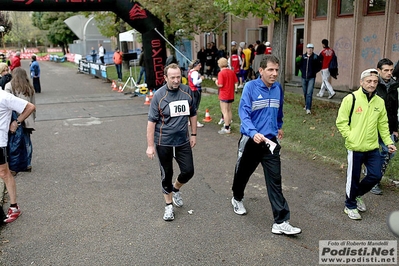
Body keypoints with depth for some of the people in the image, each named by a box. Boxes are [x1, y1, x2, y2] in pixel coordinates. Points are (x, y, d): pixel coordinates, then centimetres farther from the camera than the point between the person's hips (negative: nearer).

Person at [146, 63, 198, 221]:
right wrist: (150, 146, -11)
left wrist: (193, 134, 9)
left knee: (188, 171, 5)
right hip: (163, 143, -3)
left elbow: (192, 114, 10)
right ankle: (169, 205, 28)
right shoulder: (159, 95, -12)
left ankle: (176, 189, 37)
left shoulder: (187, 91, -3)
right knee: (166, 175, 9)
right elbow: (151, 121, -10)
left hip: (183, 141, 3)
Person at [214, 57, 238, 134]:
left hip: (224, 95, -7)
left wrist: (216, 82, -1)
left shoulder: (221, 73, -15)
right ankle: (228, 126, 25)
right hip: (231, 95, 7)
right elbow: (236, 82, 6)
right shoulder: (232, 72, 4)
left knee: (225, 111, -2)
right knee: (229, 110, 16)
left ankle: (226, 129, -1)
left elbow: (220, 85, -20)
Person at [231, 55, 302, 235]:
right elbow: (244, 113, -24)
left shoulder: (278, 88, 3)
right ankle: (237, 198, 48)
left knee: (275, 181, -3)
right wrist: (253, 133, -38)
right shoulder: (250, 87, -14)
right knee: (243, 173, 19)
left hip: (271, 141, 3)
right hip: (251, 141, -3)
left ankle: (281, 222, 0)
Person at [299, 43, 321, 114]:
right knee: (305, 92, 15)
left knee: (309, 93, -12)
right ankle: (306, 105, 34)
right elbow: (300, 65, 17)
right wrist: (302, 71, 4)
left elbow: (319, 66, 1)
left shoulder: (315, 57, -5)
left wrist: (314, 72, -8)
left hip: (311, 78, -4)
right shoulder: (303, 56, 4)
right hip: (304, 77, 4)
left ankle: (308, 108, -15)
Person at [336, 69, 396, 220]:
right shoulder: (351, 99, -10)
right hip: (355, 148, -5)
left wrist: (388, 142, 5)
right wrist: (351, 137, -15)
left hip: (373, 148, 5)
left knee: (375, 176, 8)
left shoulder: (379, 102, 6)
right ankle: (350, 206, 27)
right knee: (353, 178, 6)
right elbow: (341, 122, -9)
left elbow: (383, 125, 12)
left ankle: (356, 195, 35)